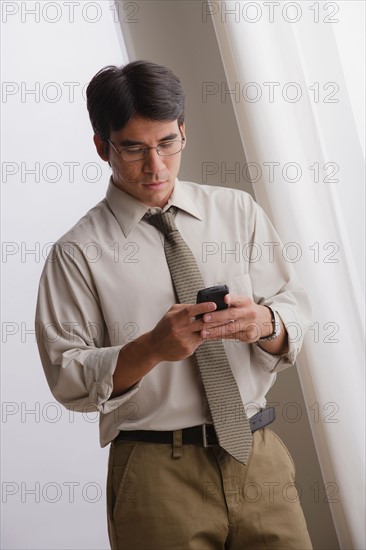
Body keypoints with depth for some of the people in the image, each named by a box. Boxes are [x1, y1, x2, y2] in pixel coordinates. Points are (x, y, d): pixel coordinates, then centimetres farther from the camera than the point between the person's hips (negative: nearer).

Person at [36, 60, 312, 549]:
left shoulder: (238, 211, 6)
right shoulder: (79, 253, -3)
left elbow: (295, 307, 4)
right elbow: (67, 377, -6)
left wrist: (263, 321, -19)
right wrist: (152, 348, -22)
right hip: (157, 474, -3)